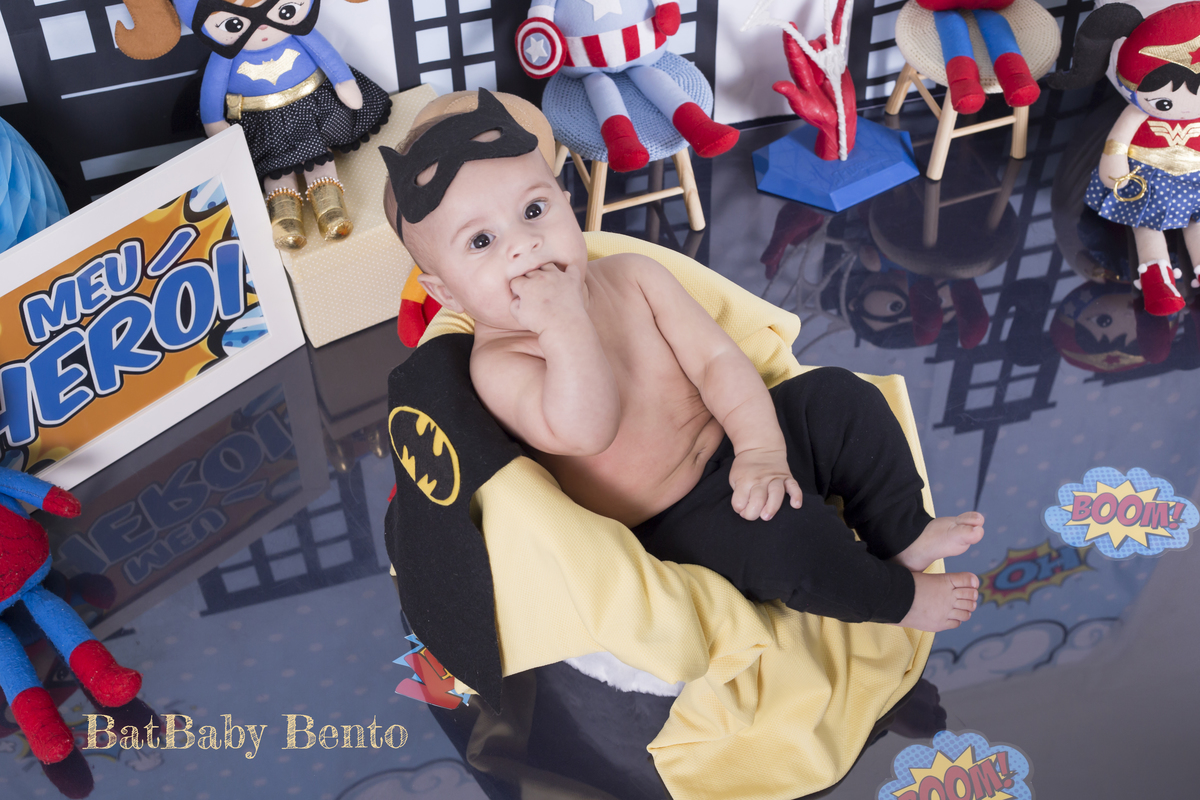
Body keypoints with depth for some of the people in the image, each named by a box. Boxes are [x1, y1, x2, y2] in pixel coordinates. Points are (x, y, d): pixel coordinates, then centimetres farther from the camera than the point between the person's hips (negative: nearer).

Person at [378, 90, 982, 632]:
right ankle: (898, 599, 0)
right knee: (780, 534, -29)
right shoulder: (497, 363, -18)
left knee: (839, 396, -5)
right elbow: (584, 432, -34)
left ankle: (903, 533, 11)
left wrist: (762, 446, -17)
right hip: (672, 526, -6)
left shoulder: (631, 276, -2)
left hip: (731, 446, 7)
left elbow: (715, 357, -4)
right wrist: (565, 324, -41)